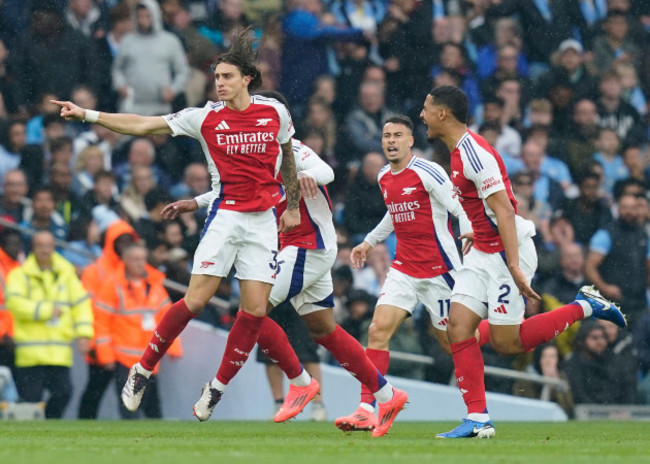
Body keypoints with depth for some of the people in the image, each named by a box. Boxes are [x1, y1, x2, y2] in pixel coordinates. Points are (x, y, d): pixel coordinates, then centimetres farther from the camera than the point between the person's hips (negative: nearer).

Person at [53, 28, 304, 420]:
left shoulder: (275, 112, 2)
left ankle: (218, 387, 11)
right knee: (196, 300, -13)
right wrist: (87, 115, -10)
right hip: (225, 216, -2)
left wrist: (293, 205, 17)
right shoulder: (206, 118, -2)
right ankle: (143, 370, 2)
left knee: (255, 311, -4)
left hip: (264, 222, 2)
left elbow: (288, 155, 19)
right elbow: (143, 125, -4)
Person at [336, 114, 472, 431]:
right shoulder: (384, 178, 11)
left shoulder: (427, 172, -12)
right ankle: (366, 410, -13)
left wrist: (469, 230, -35)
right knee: (378, 330, -9)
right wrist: (370, 242, 32)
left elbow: (460, 205, -16)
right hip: (403, 268, 6)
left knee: (449, 339, 2)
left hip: (438, 269, -6)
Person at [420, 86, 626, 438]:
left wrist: (514, 267, -28)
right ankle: (478, 419, -3)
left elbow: (504, 211, -24)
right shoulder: (459, 151, 11)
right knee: (457, 328, -2)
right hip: (483, 252, 9)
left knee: (504, 342, -6)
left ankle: (586, 306, 8)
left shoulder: (474, 153, -20)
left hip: (508, 249, -9)